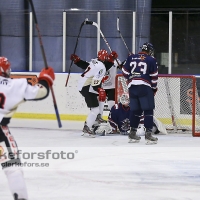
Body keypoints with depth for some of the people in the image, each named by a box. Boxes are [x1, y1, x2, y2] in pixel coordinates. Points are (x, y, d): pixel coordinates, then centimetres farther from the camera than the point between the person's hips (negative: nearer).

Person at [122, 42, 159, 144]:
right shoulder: (151, 60, 3)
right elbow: (154, 76, 1)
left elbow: (125, 72, 13)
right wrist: (154, 88, 15)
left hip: (132, 87, 5)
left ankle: (132, 133, 19)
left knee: (135, 110, 15)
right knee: (148, 110, -3)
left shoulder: (131, 58, 13)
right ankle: (148, 134, -10)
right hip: (145, 87, -5)